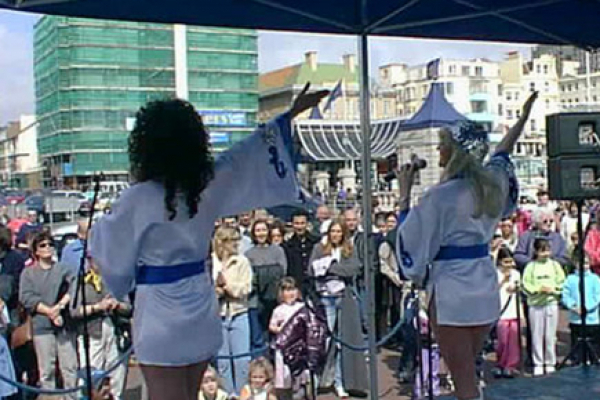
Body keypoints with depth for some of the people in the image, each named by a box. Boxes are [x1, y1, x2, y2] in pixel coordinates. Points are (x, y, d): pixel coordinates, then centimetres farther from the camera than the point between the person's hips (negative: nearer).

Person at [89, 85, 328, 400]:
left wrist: (93, 226, 22)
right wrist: (291, 113, 21)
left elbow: (109, 247, 0)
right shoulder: (210, 182, -1)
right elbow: (255, 150, 10)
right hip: (201, 307, 6)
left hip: (160, 310, -6)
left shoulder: (138, 199, -15)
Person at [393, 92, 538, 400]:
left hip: (451, 291, -7)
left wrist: (404, 193, 0)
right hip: (486, 290, 7)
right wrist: (524, 117, 39)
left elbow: (409, 237, -7)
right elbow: (502, 153, 26)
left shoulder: (440, 197, -17)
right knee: (468, 374, 21)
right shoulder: (493, 182, 3)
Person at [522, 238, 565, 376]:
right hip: (535, 304, -1)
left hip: (551, 303, 1)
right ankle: (538, 364, 12)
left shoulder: (555, 265, 5)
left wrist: (553, 289, -15)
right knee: (537, 336, 4)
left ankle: (550, 363, 14)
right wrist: (539, 289, -16)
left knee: (550, 336, 5)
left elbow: (562, 283, 1)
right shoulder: (530, 266, 1)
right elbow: (526, 286, -4)